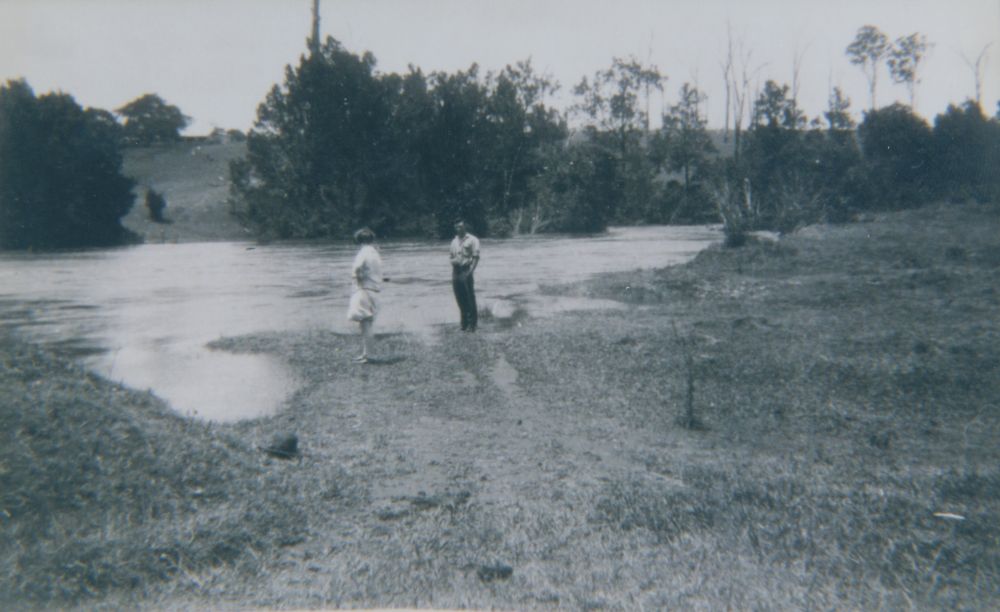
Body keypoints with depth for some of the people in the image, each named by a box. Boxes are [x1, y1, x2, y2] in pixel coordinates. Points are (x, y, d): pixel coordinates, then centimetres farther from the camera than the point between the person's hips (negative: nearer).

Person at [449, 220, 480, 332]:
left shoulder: (472, 240, -2)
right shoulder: (454, 241, 16)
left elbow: (476, 258, -7)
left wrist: (469, 272, -17)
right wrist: (453, 272, 3)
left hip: (466, 272, -6)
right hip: (456, 272, 6)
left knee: (470, 299, -3)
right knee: (460, 299, 8)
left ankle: (472, 324, 3)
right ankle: (464, 323, 18)